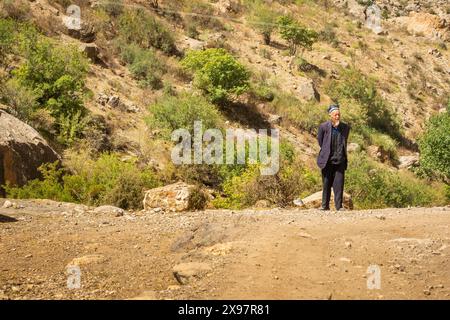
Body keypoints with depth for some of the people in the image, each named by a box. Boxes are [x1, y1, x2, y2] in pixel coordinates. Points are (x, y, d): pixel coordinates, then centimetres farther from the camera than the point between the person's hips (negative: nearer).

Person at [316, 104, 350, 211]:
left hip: (340, 160, 1)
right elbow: (320, 140, 9)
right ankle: (325, 205, 14)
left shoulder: (345, 127, 3)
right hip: (327, 160, -1)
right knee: (326, 183, 6)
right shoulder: (324, 126, -5)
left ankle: (339, 205, 1)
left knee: (339, 183, -3)